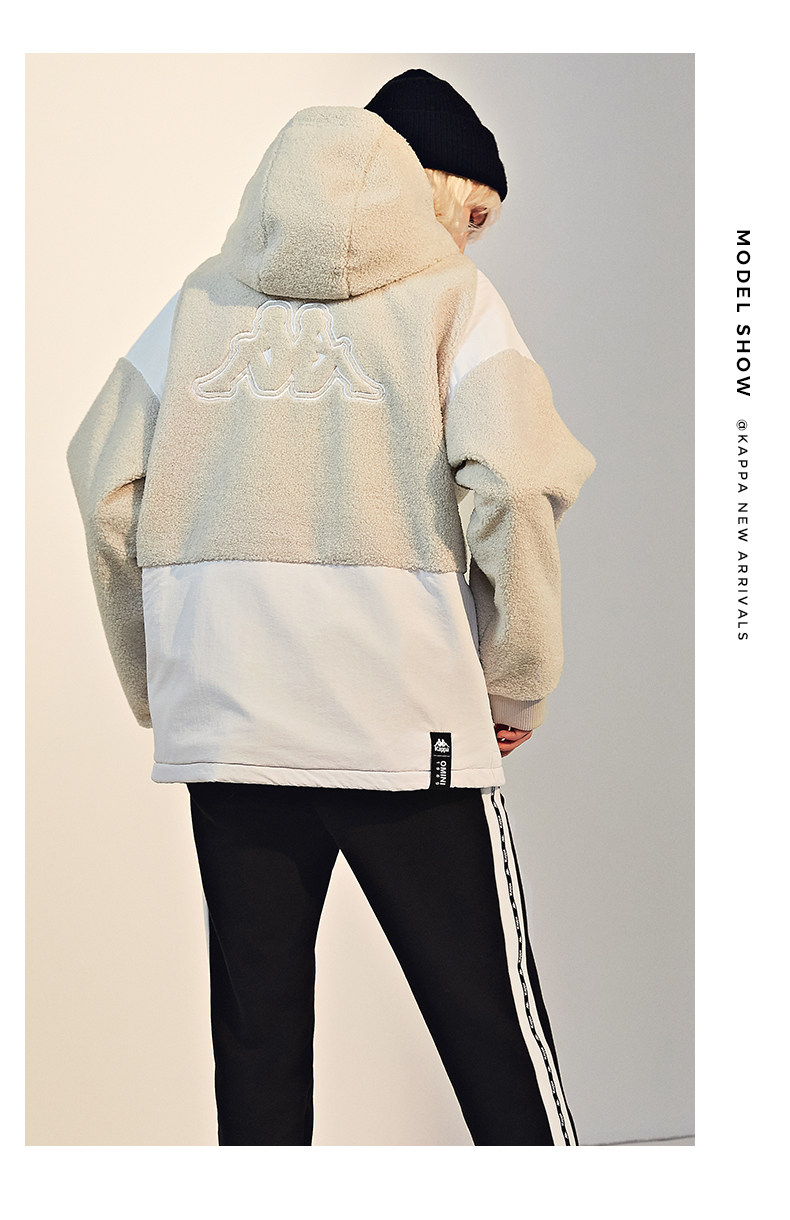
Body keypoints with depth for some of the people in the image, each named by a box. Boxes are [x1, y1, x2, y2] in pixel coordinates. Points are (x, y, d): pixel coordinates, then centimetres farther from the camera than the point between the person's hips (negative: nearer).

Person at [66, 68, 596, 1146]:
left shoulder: (205, 297, 13)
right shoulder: (450, 294, 3)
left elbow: (105, 480, 7)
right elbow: (514, 486, -11)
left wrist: (163, 690, 13)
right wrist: (518, 686, 0)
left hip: (222, 726, 4)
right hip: (406, 724, -3)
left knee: (256, 1037, 10)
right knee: (495, 1032, 4)